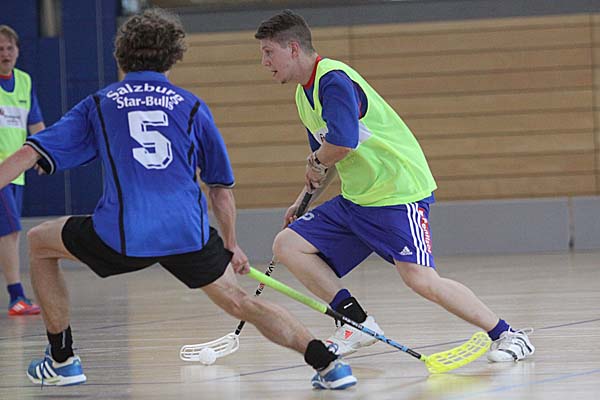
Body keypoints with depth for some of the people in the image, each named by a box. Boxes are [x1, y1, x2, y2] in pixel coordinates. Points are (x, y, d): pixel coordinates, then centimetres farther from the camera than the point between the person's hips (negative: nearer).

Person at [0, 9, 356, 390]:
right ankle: (328, 362, 5)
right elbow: (221, 187, 18)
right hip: (188, 232, 1)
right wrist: (231, 246, 30)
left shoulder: (99, 104, 14)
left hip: (121, 235, -1)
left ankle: (62, 360, 23)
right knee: (240, 302, 17)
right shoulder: (191, 106, 14)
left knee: (40, 242, 24)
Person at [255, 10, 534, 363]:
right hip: (356, 199, 10)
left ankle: (509, 336, -4)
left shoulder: (333, 79, -17)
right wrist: (305, 200, 19)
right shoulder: (304, 95, 14)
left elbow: (341, 144, -30)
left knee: (420, 279, -18)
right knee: (288, 246, 0)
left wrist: (315, 161, -10)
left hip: (397, 194, -10)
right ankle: (359, 323, -3)